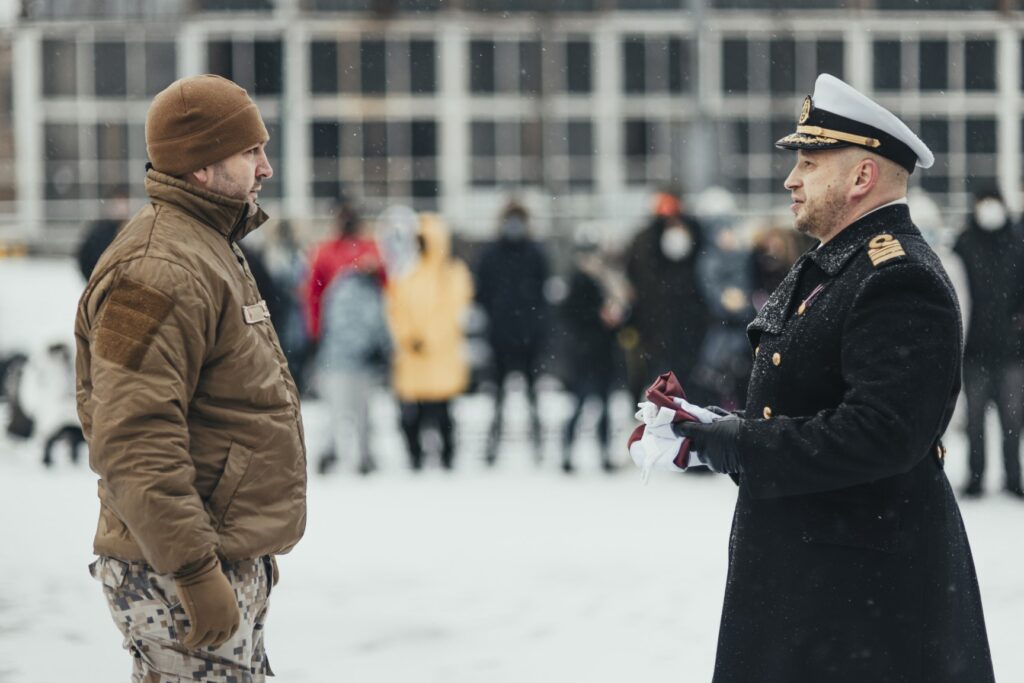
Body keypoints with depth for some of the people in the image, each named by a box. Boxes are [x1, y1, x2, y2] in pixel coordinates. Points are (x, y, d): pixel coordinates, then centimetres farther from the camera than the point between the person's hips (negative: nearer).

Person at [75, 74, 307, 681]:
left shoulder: (210, 248, 17)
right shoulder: (156, 273, -19)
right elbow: (135, 444, -26)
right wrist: (195, 573, -27)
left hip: (233, 558, 11)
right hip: (178, 569, -11)